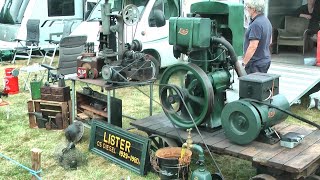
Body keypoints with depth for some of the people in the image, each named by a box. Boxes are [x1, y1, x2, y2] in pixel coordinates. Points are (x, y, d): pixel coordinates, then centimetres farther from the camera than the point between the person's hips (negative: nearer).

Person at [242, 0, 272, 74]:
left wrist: (243, 63, -21)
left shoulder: (256, 24, -21)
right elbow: (269, 41, 22)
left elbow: (253, 47, -25)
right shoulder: (266, 20, 12)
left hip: (256, 64, -10)